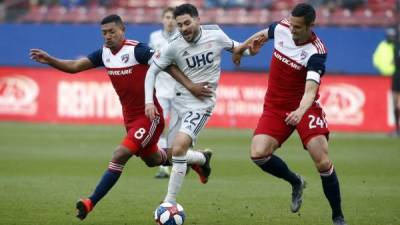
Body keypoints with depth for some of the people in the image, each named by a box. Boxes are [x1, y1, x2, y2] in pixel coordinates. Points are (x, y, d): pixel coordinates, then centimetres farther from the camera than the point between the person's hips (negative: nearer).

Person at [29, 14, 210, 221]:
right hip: (130, 117, 9)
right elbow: (74, 67, -1)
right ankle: (196, 159, 50)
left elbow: (167, 65, -22)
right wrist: (49, 60, -17)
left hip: (149, 116, -9)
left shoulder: (136, 50, -21)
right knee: (151, 160, 25)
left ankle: (91, 203, -16)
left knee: (120, 155, -20)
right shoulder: (104, 53, 0)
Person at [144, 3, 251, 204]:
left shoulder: (215, 35, -8)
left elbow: (233, 46, 13)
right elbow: (152, 71, 0)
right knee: (174, 153, 9)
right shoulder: (173, 47, -9)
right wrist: (149, 101, -12)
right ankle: (203, 159, 43)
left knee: (178, 148, -22)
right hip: (179, 102, 4)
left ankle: (170, 202, -14)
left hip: (202, 104, -3)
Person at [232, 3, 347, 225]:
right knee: (258, 154, -17)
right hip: (275, 107, 5)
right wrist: (241, 47, 31)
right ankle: (296, 182, 14)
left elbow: (310, 90, -36)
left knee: (322, 162, -18)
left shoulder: (316, 52, -23)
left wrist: (300, 112, -54)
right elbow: (263, 34, 19)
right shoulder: (281, 28, -7)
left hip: (304, 107, -4)